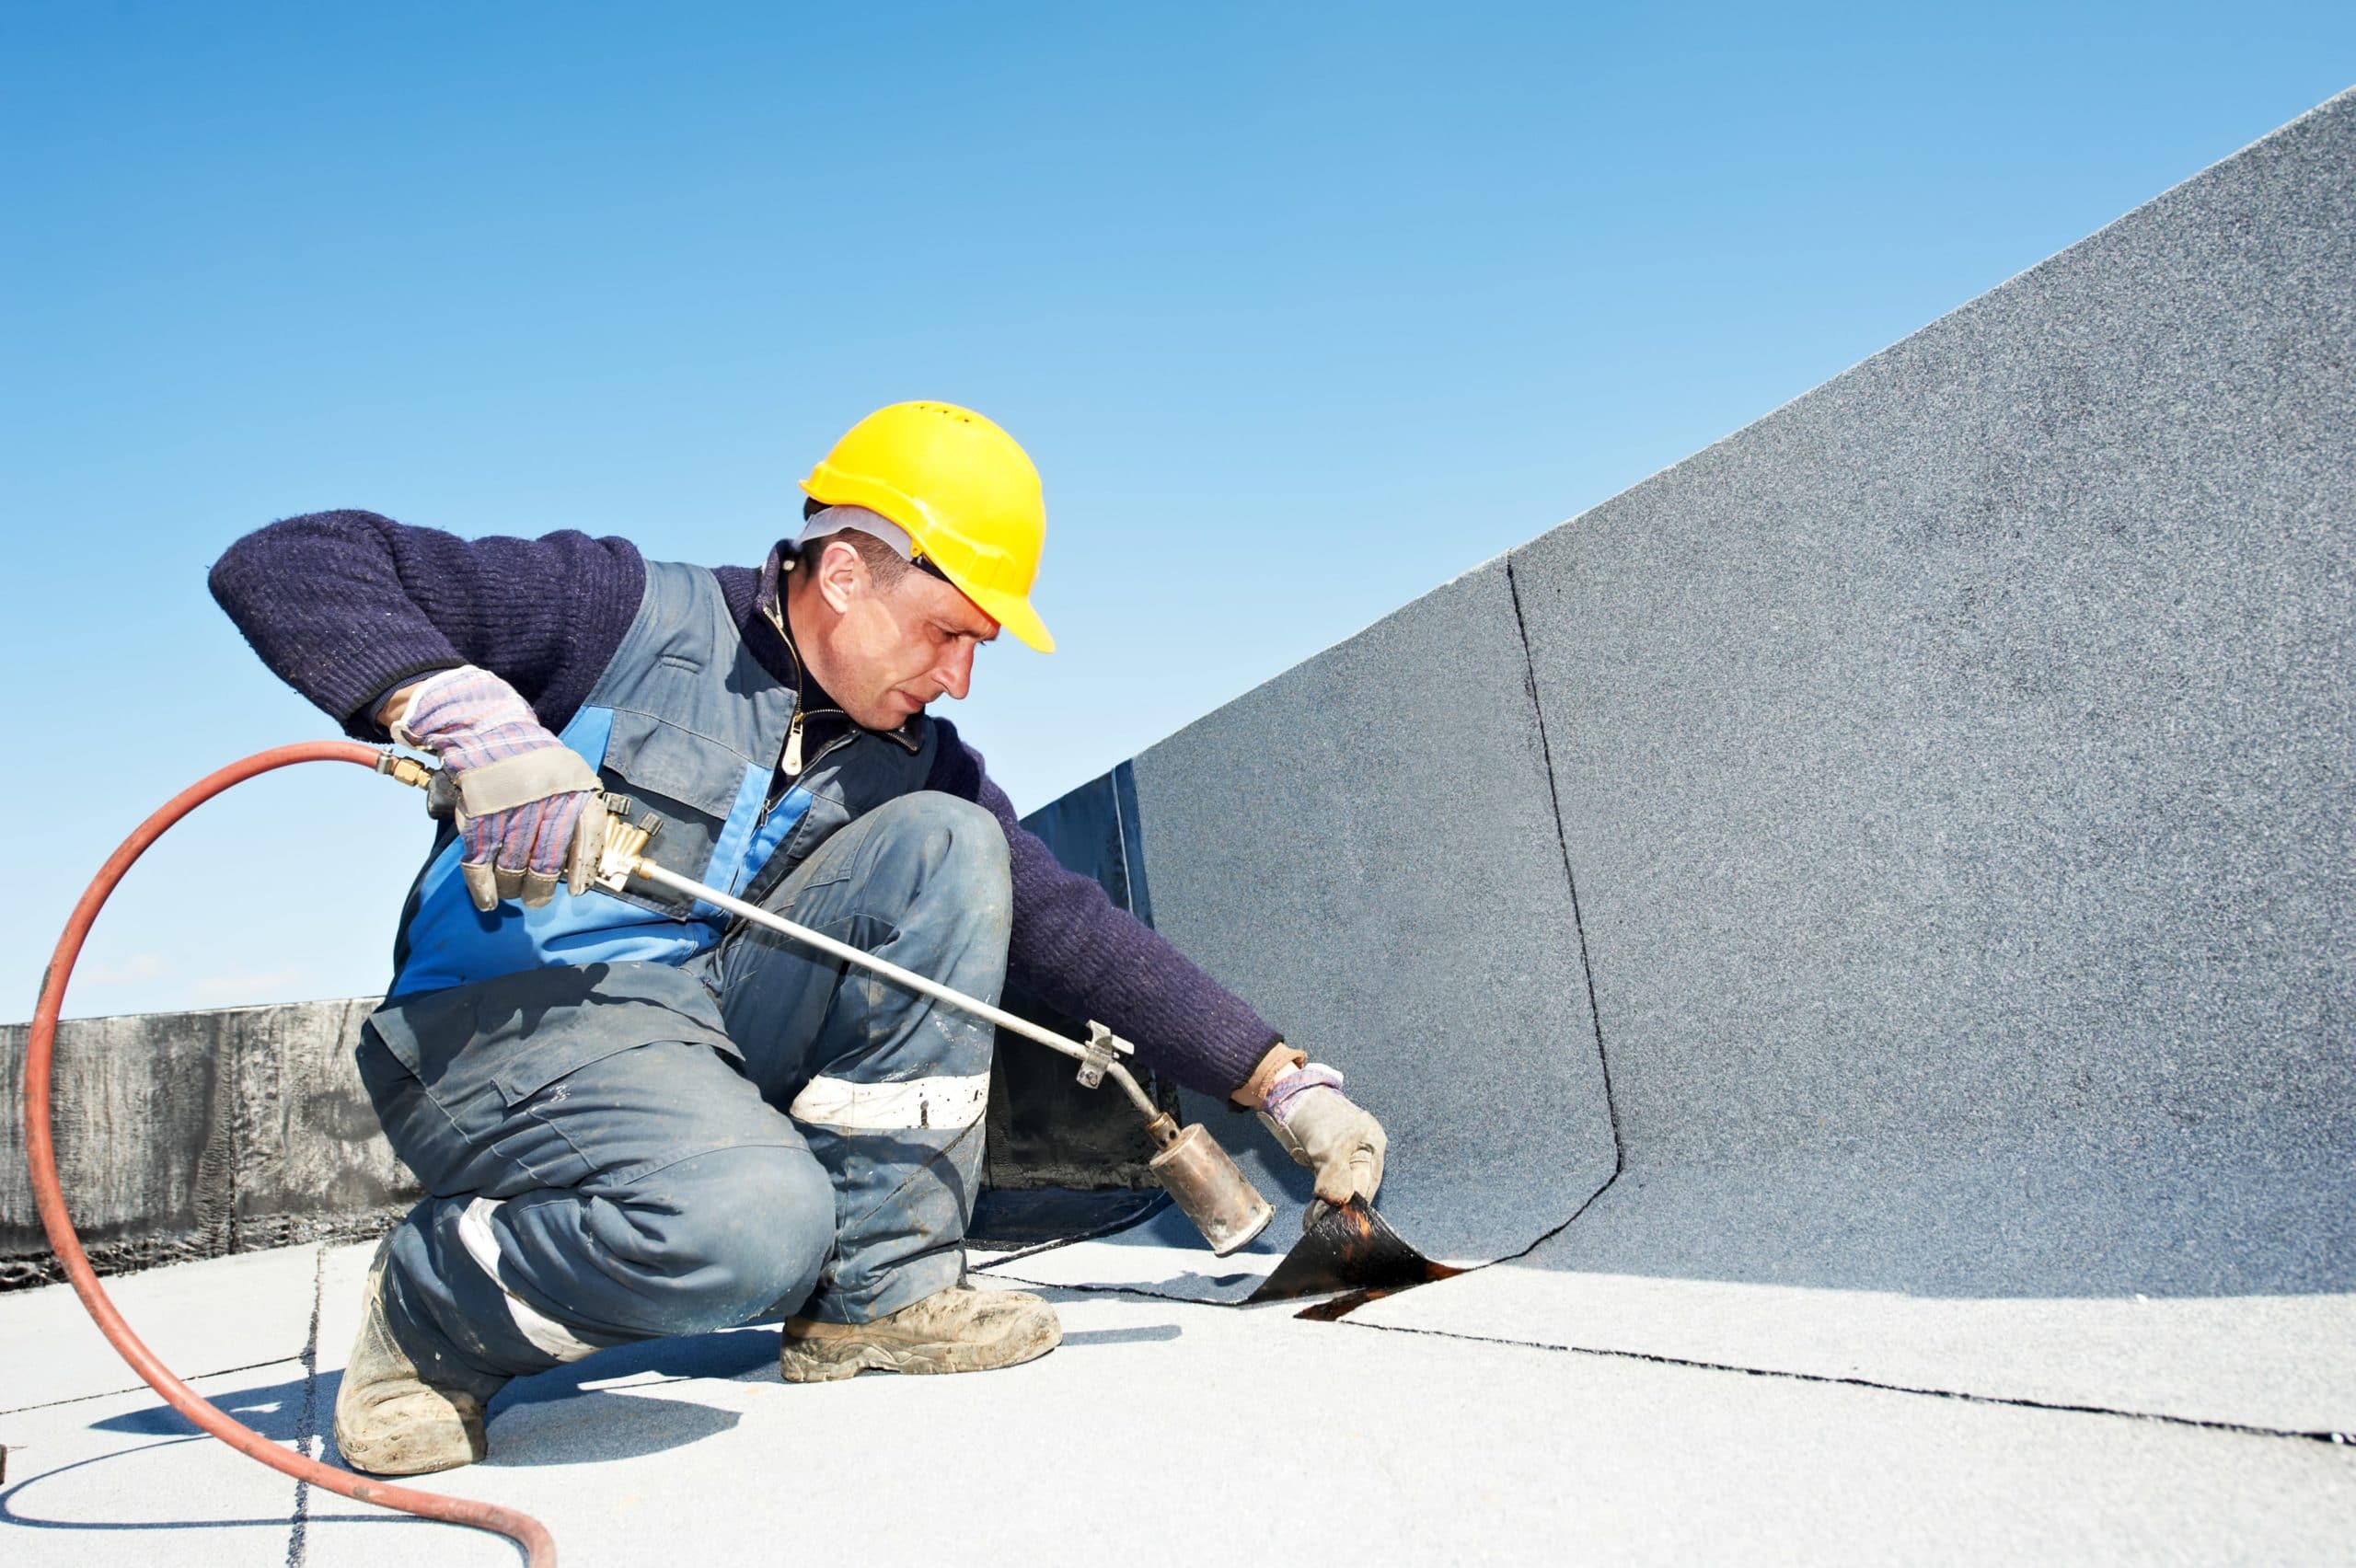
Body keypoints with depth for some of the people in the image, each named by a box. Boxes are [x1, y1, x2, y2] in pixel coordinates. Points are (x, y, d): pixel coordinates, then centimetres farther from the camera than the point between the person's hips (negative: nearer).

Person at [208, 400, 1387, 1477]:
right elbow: (284, 565, -10)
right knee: (752, 1218, -36)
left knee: (946, 842, -10)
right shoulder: (627, 614, -8)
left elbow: (1068, 928, 5)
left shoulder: (913, 759, 7)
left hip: (723, 1032, 6)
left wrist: (1285, 1085, 0)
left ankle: (878, 1292, -7)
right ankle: (427, 1318, -2)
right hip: (505, 1024, -6)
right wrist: (469, 715, -28)